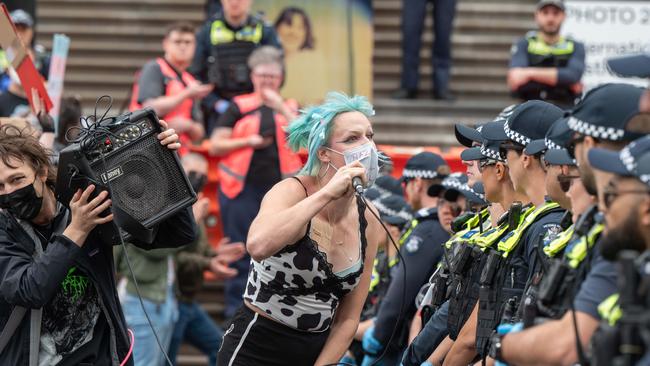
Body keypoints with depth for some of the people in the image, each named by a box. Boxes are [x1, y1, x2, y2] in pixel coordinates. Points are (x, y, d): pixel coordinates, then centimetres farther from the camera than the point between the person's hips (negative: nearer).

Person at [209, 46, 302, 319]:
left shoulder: (289, 108, 11)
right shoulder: (239, 107, 5)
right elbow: (216, 145, 2)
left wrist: (280, 107, -12)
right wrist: (248, 141, -12)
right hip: (243, 190, -2)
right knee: (240, 254, 0)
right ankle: (235, 310, 6)